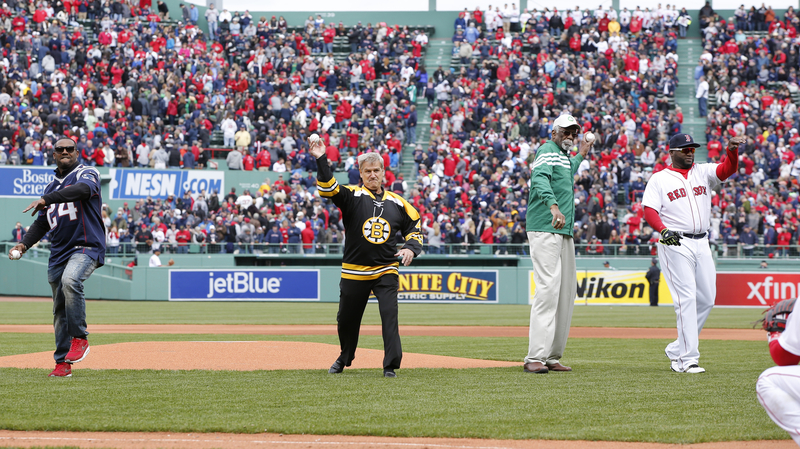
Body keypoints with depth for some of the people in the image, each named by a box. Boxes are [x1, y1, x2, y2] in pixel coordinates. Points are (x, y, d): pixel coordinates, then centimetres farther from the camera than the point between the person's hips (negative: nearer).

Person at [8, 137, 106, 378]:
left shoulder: (87, 173, 1)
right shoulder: (52, 186, 22)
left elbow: (83, 189, -24)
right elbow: (42, 222, 24)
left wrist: (46, 200, -31)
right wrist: (24, 243, 6)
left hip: (86, 247, -7)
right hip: (58, 252, 7)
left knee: (70, 280, -35)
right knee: (60, 310, 5)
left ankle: (80, 338, -24)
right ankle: (63, 363, 11)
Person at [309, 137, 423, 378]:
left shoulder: (397, 202, 7)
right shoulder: (352, 196, -3)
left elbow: (414, 226, 16)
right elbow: (327, 188, -20)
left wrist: (410, 248, -4)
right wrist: (321, 160, -33)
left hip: (386, 271, 1)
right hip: (354, 271, 0)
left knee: (389, 315, -15)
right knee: (347, 319, 11)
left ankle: (391, 365, -11)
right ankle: (346, 357, 37)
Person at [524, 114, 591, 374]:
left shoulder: (565, 157, 23)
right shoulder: (548, 150, -6)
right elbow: (540, 178, -27)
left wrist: (580, 156, 47)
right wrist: (553, 205, -43)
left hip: (564, 232, 10)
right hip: (544, 229, -10)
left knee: (567, 291, 9)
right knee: (548, 288, -18)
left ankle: (552, 356, 12)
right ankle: (535, 358, -23)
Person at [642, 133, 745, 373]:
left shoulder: (703, 172, 14)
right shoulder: (659, 179, 4)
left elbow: (728, 169, -2)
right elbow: (649, 210, -7)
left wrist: (732, 150, -23)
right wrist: (663, 230, -25)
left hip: (701, 243, 5)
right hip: (675, 244, -5)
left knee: (706, 299, 6)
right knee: (686, 299, -12)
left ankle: (677, 351, 19)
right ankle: (688, 360, -13)